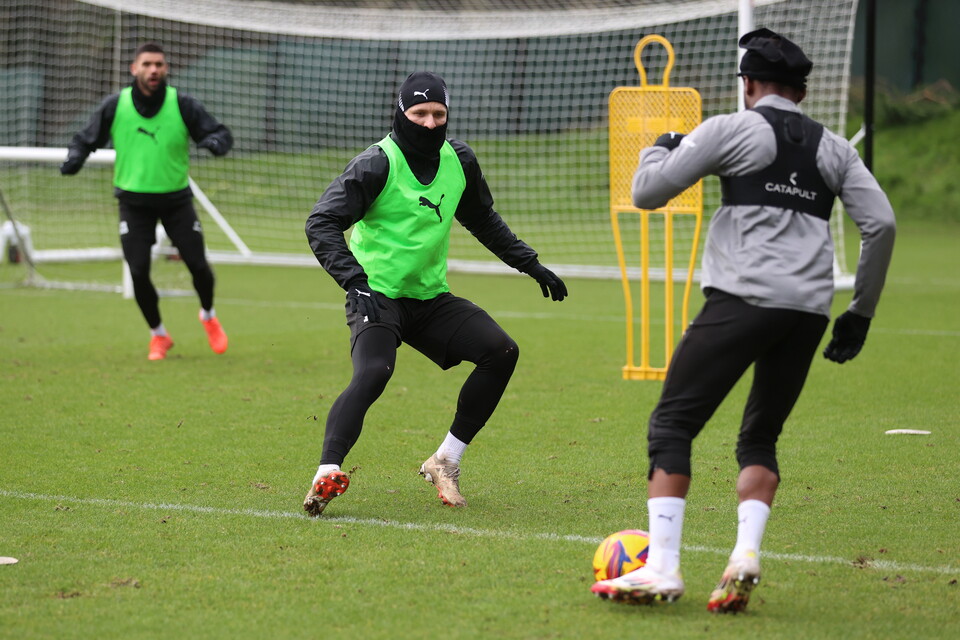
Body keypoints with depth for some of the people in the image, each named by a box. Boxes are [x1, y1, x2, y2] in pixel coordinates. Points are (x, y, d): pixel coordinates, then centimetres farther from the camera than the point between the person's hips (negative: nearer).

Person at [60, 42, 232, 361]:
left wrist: (215, 141, -28)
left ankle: (208, 316, 30)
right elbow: (87, 138, 5)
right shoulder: (114, 106, -6)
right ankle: (158, 335, 17)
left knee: (198, 265, -4)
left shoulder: (183, 105, -8)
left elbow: (222, 134, -5)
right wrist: (75, 157, -16)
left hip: (176, 199, 0)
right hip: (133, 200, 0)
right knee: (138, 272, -7)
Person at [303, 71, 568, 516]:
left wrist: (530, 263, 20)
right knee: (373, 373, -31)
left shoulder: (459, 161, 5)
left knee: (501, 351, -8)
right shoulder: (377, 164, -14)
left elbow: (482, 220, 23)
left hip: (432, 297, 6)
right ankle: (326, 475, -35)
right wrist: (356, 282, -30)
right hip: (378, 297, -6)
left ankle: (445, 461, 1)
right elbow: (321, 223, -18)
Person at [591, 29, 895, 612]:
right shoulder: (834, 148, 18)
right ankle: (746, 554, -5)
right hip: (810, 310, 5)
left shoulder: (733, 130, 5)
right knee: (760, 438, 18)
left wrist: (660, 149, 26)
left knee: (672, 424, -1)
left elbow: (647, 192, 3)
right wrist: (861, 313, 18)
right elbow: (882, 224, 11)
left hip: (743, 297, -5)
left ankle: (662, 568, -13)